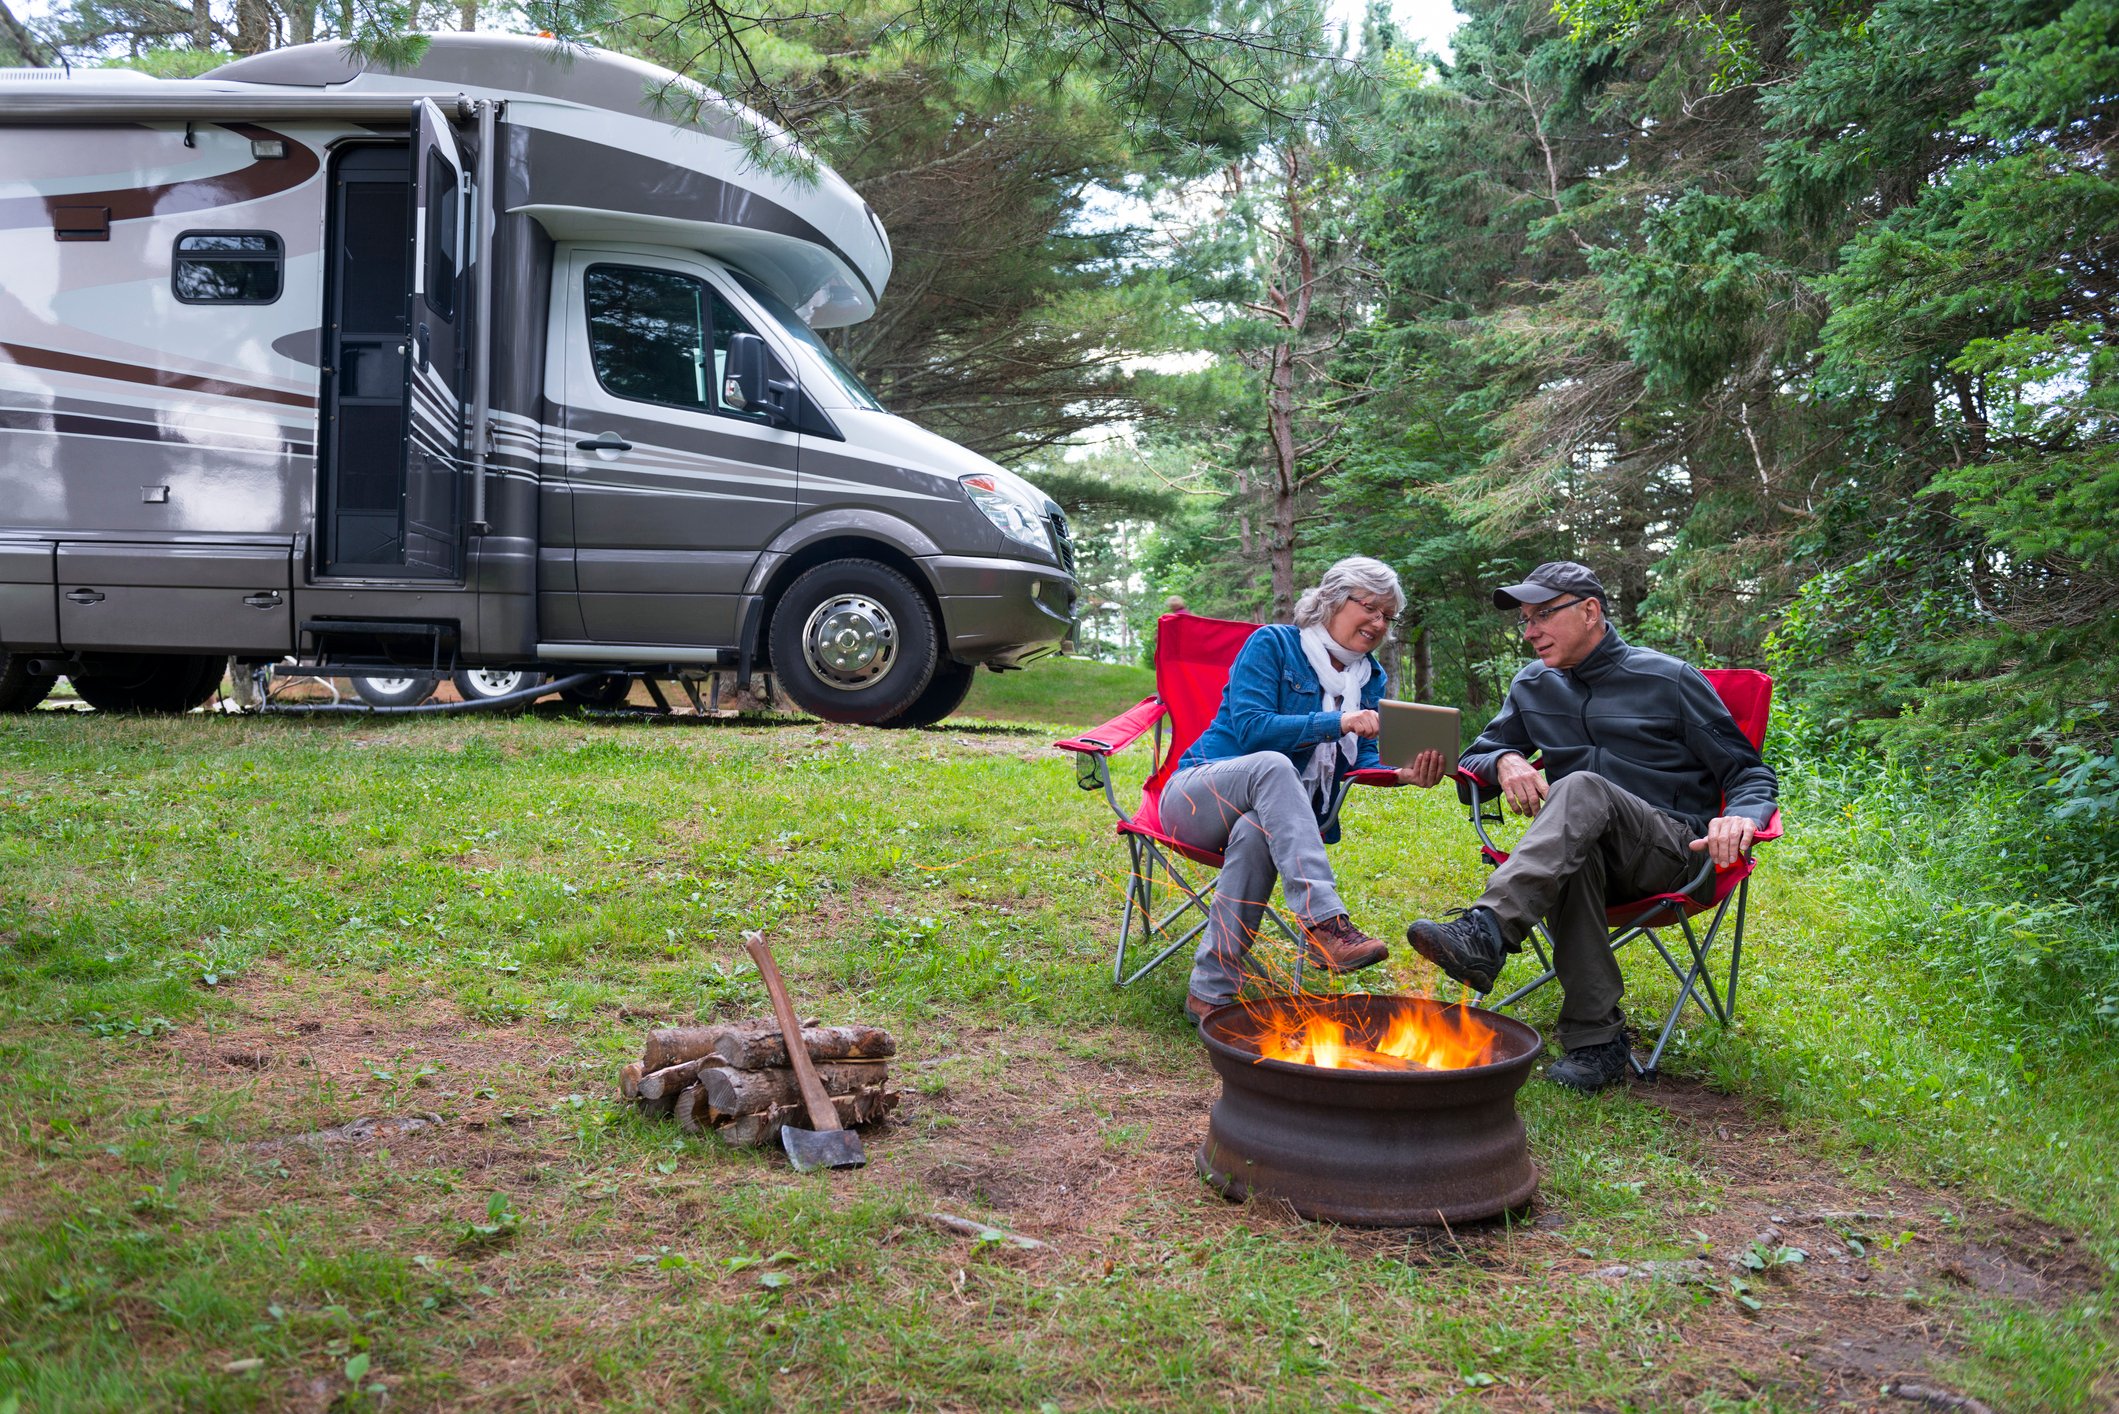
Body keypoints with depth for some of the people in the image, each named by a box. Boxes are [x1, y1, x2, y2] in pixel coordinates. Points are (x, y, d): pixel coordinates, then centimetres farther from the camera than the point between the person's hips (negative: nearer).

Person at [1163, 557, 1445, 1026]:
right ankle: (1324, 922, -50)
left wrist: (1403, 774, -18)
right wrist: (1337, 723, -25)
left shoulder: (1371, 679, 13)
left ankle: (1210, 992, -36)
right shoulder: (1272, 644, -5)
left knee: (1256, 833, -37)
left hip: (1279, 818, 4)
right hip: (1201, 793, -3)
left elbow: (1361, 760, 4)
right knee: (1273, 764, -38)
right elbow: (1250, 727, -17)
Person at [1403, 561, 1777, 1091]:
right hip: (1582, 846, 3)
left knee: (1583, 788, -36)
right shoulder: (1533, 686, 17)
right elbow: (1475, 755, 23)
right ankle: (1597, 1038, -40)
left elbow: (1749, 774, 6)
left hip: (1673, 852, -3)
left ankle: (1486, 932, -57)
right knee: (1572, 853, -37)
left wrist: (1740, 817, -19)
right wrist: (1505, 761, -3)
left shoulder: (1669, 679, 5)